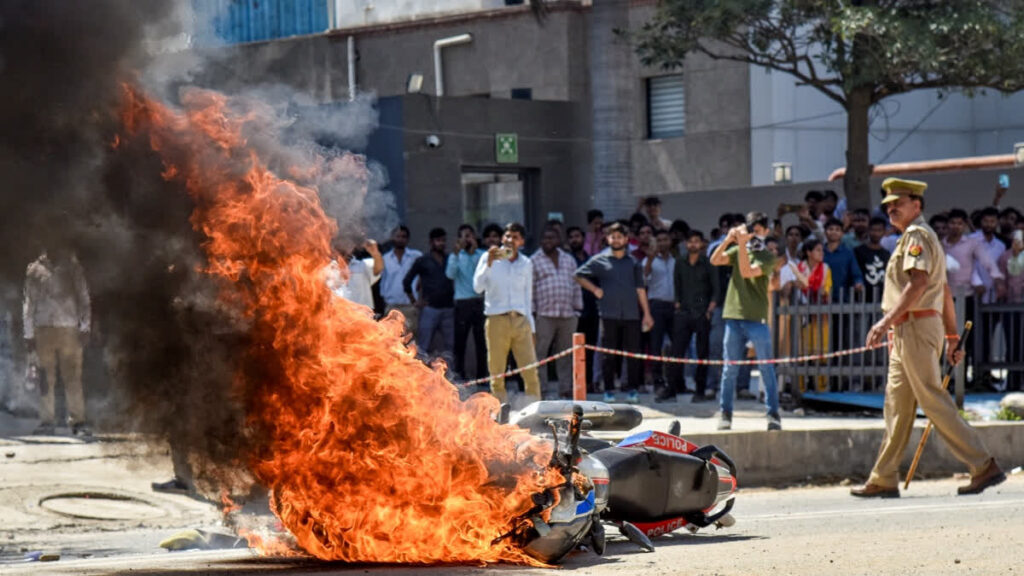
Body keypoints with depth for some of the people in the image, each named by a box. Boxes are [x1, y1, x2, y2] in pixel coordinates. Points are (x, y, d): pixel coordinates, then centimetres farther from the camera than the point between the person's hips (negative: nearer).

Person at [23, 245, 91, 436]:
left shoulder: (73, 269, 4)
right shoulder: (35, 271, 5)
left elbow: (83, 299, 8)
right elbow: (28, 304, 10)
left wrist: (84, 327, 0)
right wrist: (29, 334, 7)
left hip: (70, 330, -1)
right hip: (44, 331, 1)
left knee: (73, 377, -4)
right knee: (46, 378, 2)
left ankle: (78, 421, -2)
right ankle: (47, 422, 7)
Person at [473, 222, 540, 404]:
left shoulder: (526, 264, 14)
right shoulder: (489, 259, 5)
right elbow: (477, 287, -7)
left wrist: (531, 327, 15)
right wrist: (489, 263, -15)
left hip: (521, 321, 2)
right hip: (497, 321, -2)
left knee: (530, 371, -8)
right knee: (497, 373, -2)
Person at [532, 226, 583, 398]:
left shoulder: (569, 260, 17)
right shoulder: (534, 261, 4)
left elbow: (576, 285, 19)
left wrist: (577, 307, 12)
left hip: (567, 314, 4)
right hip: (544, 315, -4)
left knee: (565, 353, 7)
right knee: (540, 352, -8)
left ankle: (565, 387, 13)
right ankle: (540, 388, -5)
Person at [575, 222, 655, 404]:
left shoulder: (633, 262, 13)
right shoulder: (599, 261, 7)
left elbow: (640, 289, 12)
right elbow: (579, 275, 13)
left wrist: (647, 313, 7)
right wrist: (595, 289, 2)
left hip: (631, 314, 1)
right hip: (609, 314, -1)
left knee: (633, 354, -1)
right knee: (609, 354, 0)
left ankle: (633, 389, 5)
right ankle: (609, 390, 6)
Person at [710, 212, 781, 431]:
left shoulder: (767, 257, -1)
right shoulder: (739, 250, 14)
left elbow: (747, 272, -16)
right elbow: (715, 260, 0)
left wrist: (742, 244, -20)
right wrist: (729, 239, -11)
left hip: (757, 318, -4)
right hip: (734, 316, 4)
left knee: (766, 368, -2)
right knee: (729, 369, 4)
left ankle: (773, 414, 2)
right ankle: (725, 414, 9)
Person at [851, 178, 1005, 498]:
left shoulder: (917, 235, -9)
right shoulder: (918, 236, 22)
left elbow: (918, 283, -23)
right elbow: (945, 292, 23)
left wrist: (886, 321, -29)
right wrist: (952, 338, 23)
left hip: (916, 325, -11)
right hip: (907, 331, 11)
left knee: (933, 401, -11)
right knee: (897, 403, 10)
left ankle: (983, 466, -11)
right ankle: (884, 480, 12)